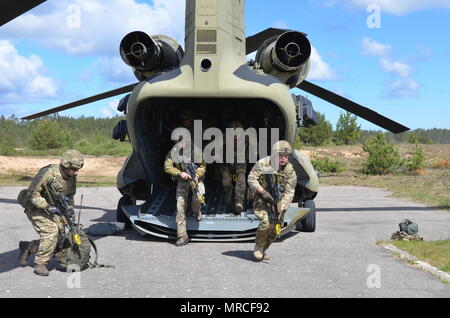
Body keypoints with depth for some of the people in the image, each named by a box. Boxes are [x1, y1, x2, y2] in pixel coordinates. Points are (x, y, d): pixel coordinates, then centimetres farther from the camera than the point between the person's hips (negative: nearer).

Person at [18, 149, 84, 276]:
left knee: (60, 234, -1)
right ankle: (40, 264, -9)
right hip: (35, 207, -7)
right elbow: (33, 194, -24)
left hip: (52, 209, 7)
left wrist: (70, 208, -4)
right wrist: (48, 207, -31)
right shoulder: (49, 173, -28)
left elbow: (70, 195, 14)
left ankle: (27, 247, 21)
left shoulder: (72, 177, -4)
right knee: (51, 231, -24)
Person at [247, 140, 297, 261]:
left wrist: (281, 209, -20)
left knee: (275, 230, 3)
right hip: (261, 200, -3)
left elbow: (289, 192, -9)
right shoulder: (263, 163, -15)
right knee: (266, 222, -24)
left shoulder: (290, 171, -10)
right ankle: (258, 246, -1)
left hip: (278, 201, 3)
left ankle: (262, 250, 27)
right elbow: (251, 178, -9)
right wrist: (262, 191, -22)